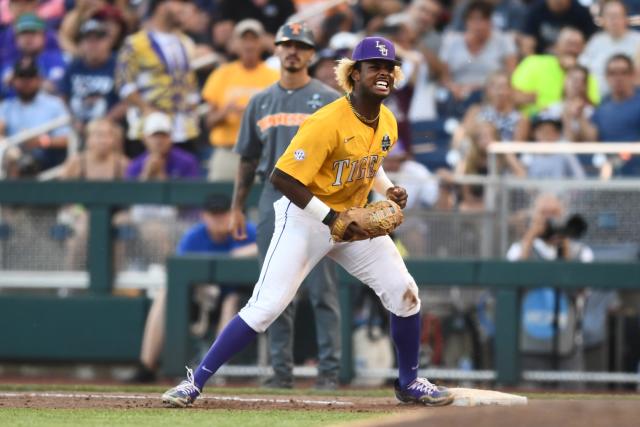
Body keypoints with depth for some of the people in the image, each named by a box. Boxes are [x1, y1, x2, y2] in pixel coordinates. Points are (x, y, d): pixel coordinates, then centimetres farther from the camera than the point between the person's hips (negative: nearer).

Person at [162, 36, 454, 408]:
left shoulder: (388, 124, -1)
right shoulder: (327, 123, -25)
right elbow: (282, 178, -27)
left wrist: (388, 189, 1)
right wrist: (332, 220, -29)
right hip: (306, 219, -7)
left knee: (405, 293, 0)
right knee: (266, 307, -14)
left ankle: (409, 383, 20)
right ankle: (195, 383, -6)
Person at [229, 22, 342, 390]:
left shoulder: (329, 100, 1)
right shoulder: (261, 102, 14)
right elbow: (248, 158, 18)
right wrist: (237, 207, 13)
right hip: (273, 198, 4)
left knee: (323, 290, -6)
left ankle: (330, 370, -4)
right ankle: (282, 370, 9)